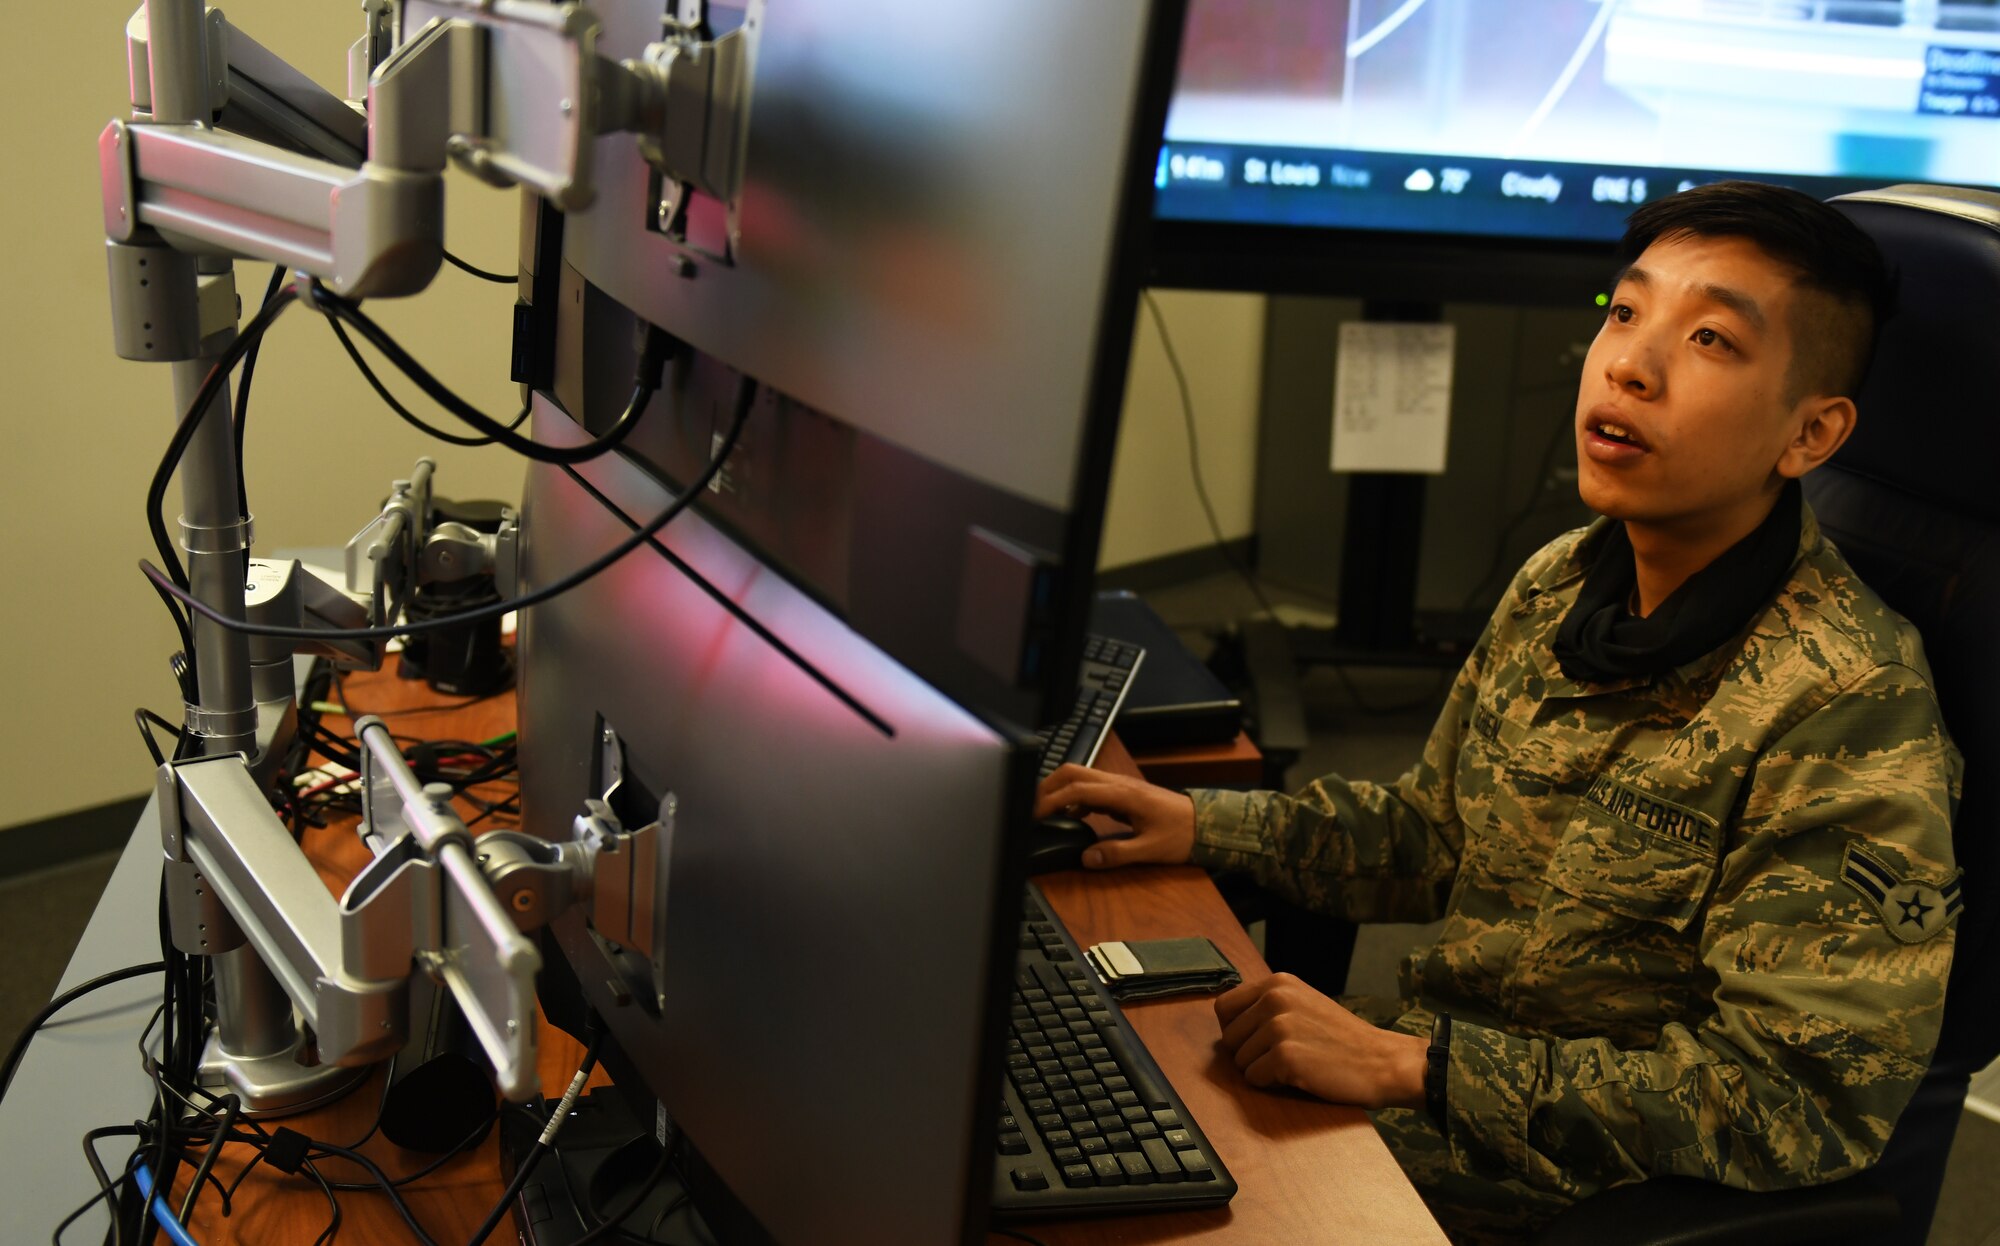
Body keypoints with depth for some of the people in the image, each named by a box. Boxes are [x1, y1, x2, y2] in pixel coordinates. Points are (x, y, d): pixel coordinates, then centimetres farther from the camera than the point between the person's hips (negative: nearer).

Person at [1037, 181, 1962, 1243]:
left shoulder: (1849, 712, -23)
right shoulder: (1557, 584, 1)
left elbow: (1803, 1106, -26)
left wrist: (1414, 1065, -30)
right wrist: (1203, 823, 0)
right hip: (1414, 1091, 7)